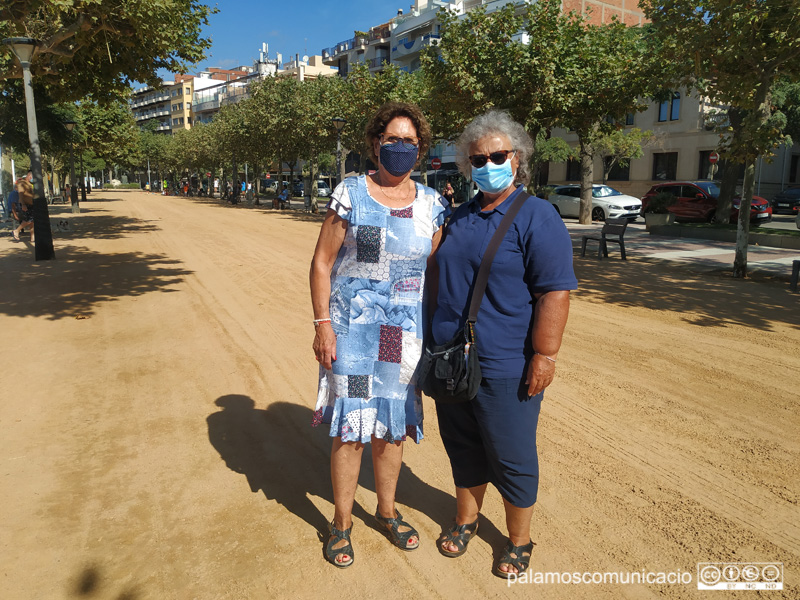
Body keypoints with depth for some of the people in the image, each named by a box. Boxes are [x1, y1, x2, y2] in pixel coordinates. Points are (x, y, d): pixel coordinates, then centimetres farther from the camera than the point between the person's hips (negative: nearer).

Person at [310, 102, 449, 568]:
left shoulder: (432, 205, 5)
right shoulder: (351, 194, -4)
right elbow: (322, 262, -4)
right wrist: (323, 324, -10)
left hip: (406, 331, 3)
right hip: (352, 325, -3)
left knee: (393, 424, 14)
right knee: (350, 425, 3)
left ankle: (387, 511, 36)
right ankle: (342, 523, 25)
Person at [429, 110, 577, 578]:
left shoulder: (537, 217, -10)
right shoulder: (461, 218, 11)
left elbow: (556, 291, -16)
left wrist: (544, 355, -20)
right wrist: (435, 335, 17)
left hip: (506, 368, -6)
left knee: (512, 457, 9)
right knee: (463, 448, 19)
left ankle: (520, 541, 31)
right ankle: (466, 520, 40)